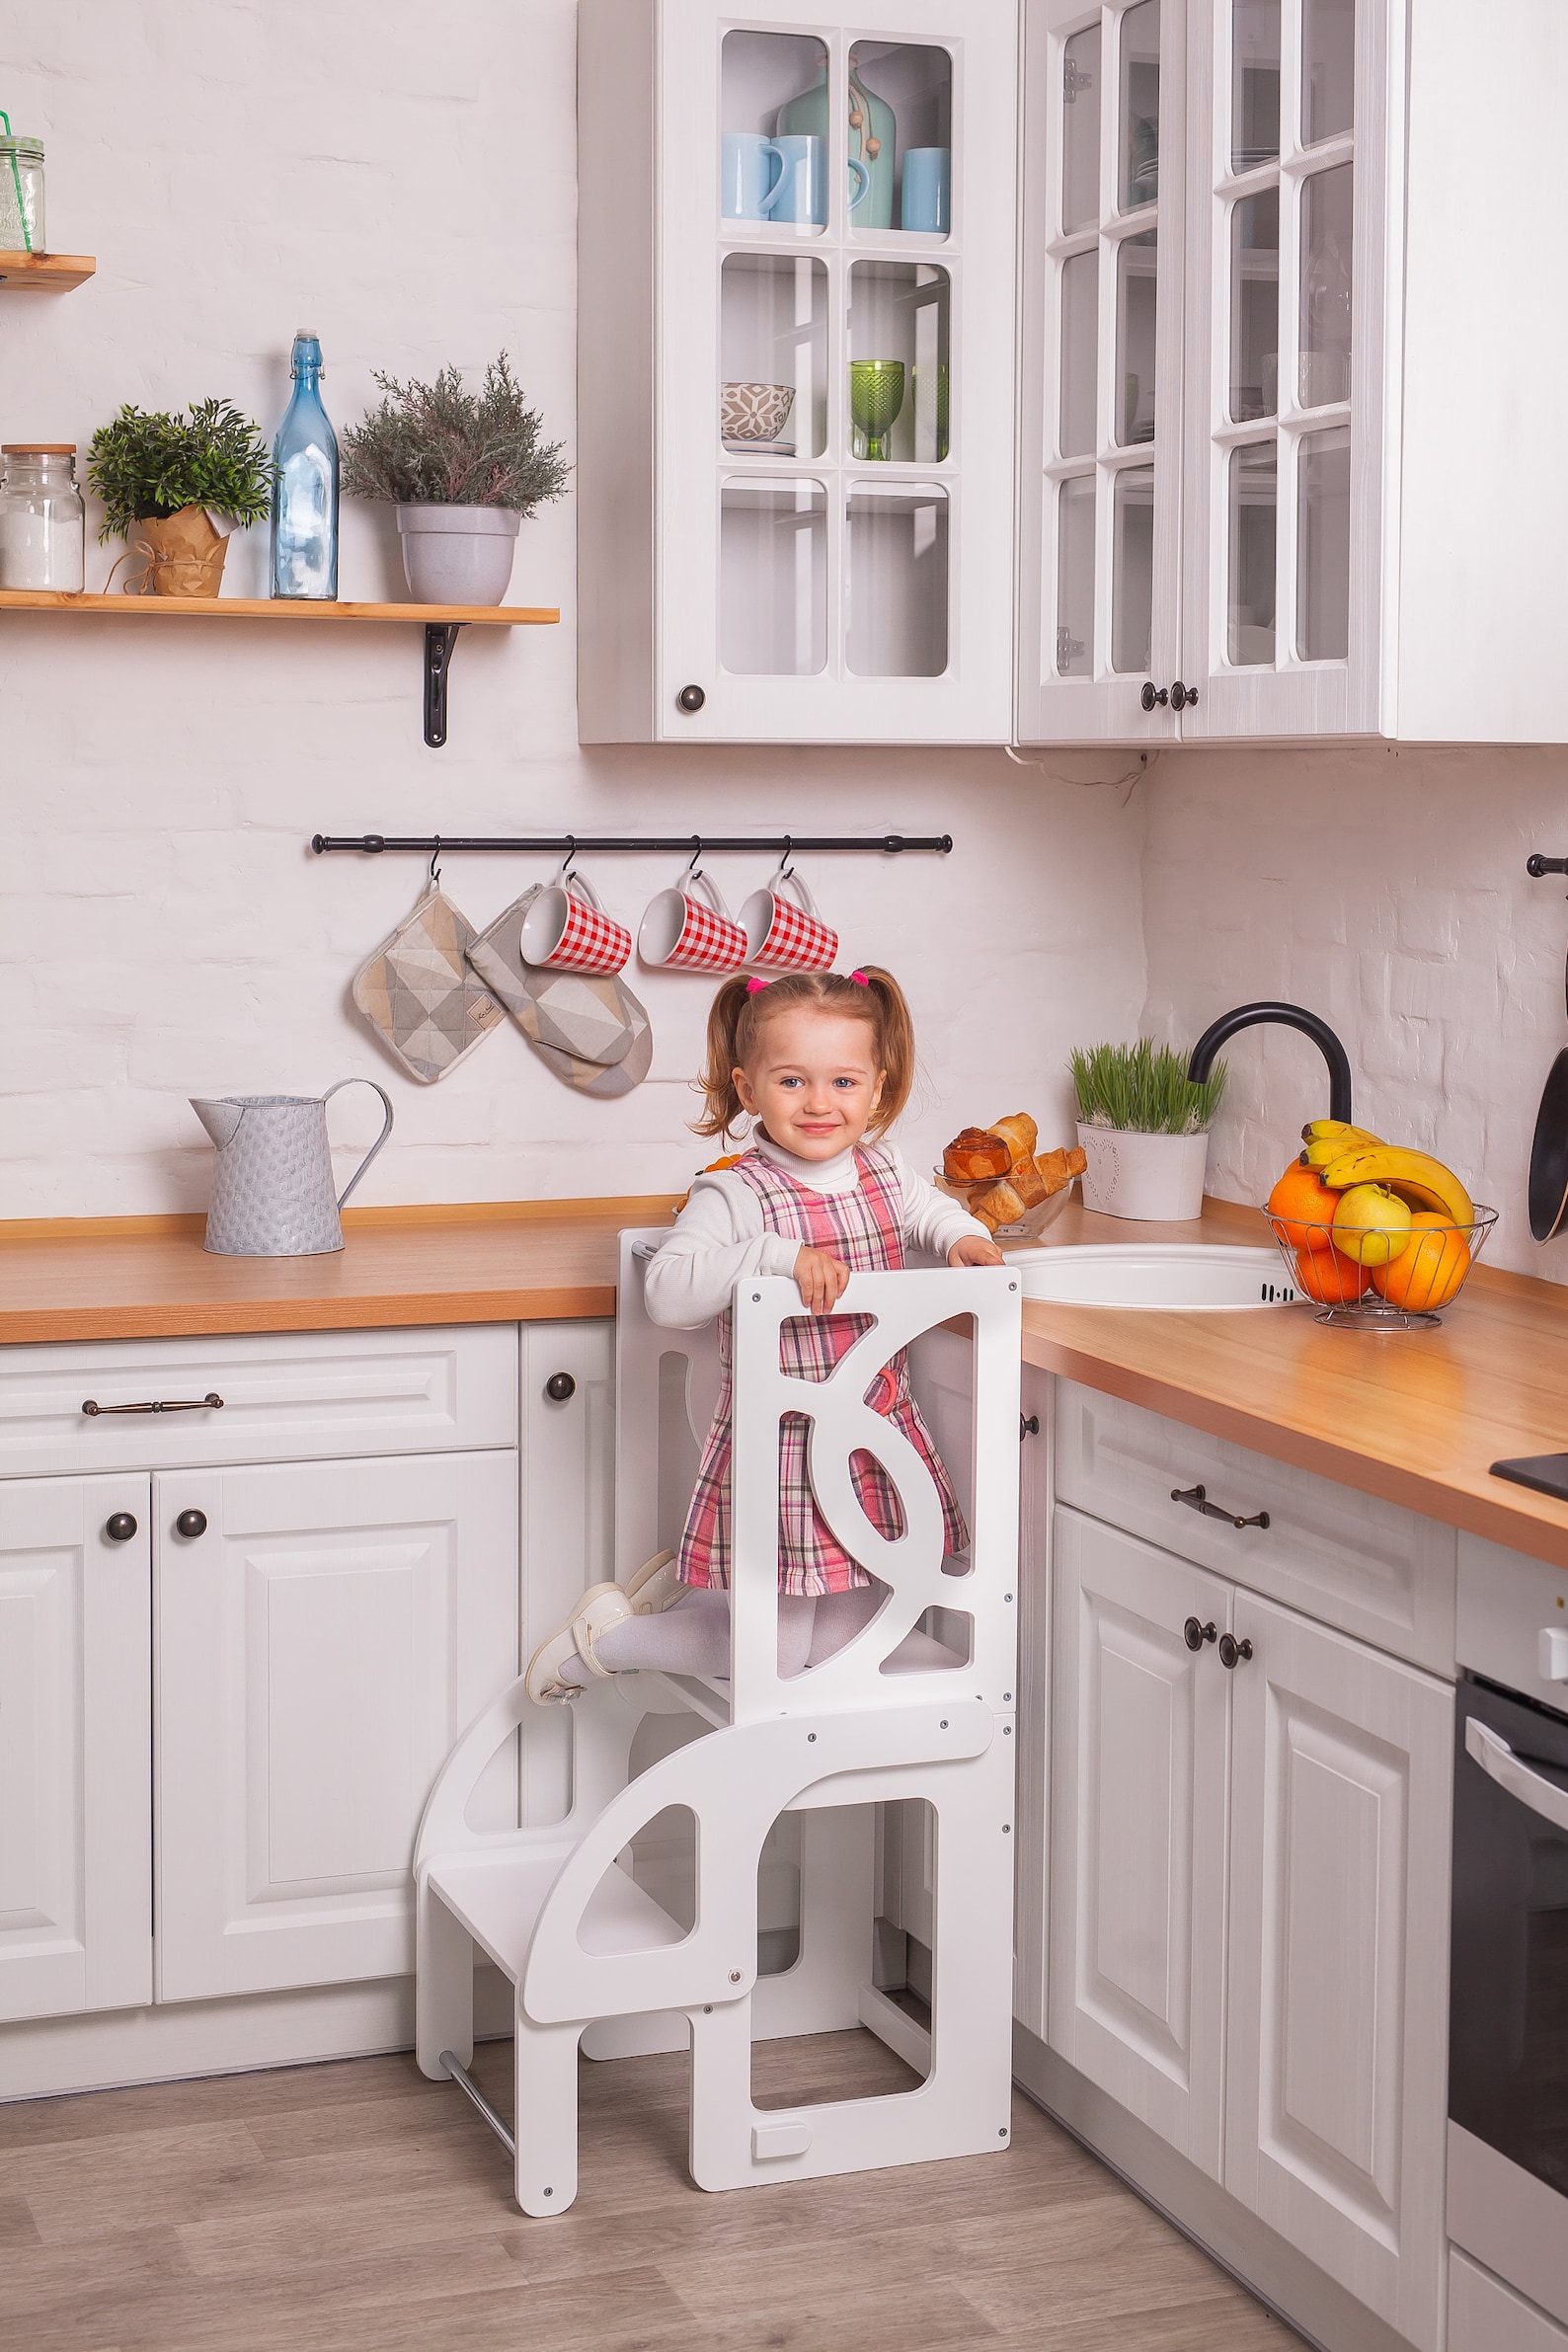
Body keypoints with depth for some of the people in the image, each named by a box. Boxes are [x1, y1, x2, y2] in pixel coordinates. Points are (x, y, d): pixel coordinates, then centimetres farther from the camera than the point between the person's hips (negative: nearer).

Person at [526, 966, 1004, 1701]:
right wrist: (777, 1255, -39)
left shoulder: (882, 1171, 2)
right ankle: (604, 1636, 19)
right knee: (776, 1654, -1)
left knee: (852, 1637, 15)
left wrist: (964, 1236, 3)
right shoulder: (735, 1194, -18)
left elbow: (929, 1209, 25)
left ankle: (689, 1581, 32)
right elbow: (666, 1293, -31)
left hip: (879, 1438, 7)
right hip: (779, 1448, -7)